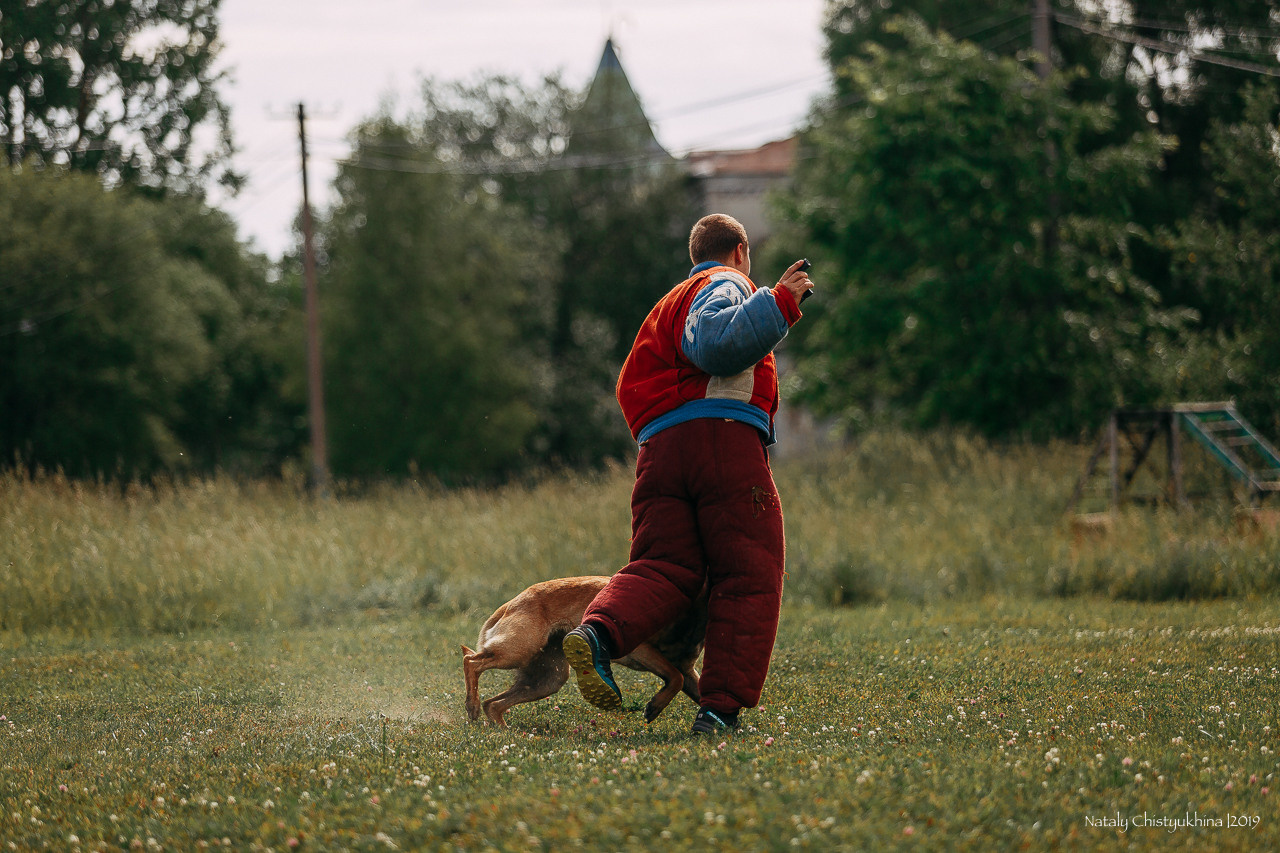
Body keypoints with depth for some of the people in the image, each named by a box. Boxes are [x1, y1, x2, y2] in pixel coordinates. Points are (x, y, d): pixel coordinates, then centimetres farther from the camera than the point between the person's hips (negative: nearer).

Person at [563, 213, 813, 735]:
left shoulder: (670, 304, 34)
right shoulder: (725, 285, 7)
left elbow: (632, 385, 31)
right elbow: (717, 342, -15)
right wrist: (779, 302, -14)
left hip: (658, 448, 7)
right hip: (724, 435, -7)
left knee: (662, 569, 0)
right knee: (747, 579, -3)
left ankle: (598, 633, -31)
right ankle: (721, 708, -13)